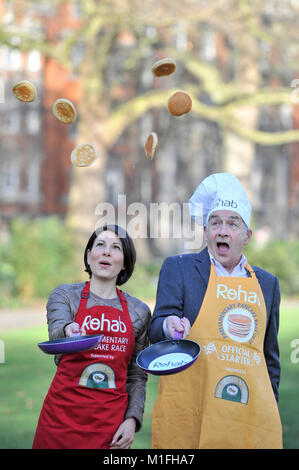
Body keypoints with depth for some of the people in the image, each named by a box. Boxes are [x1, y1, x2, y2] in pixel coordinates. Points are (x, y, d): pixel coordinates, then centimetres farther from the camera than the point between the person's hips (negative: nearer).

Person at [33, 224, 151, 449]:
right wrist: (69, 330, -40)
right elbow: (56, 328, -18)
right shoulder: (65, 295, 3)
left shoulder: (139, 311, 7)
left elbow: (137, 375, 9)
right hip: (63, 414, -1)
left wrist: (132, 419, -4)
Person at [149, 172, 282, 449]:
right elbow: (156, 331, -2)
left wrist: (270, 411, 16)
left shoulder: (268, 283, 15)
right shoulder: (178, 268, 6)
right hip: (188, 412, -2)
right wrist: (169, 327, -24)